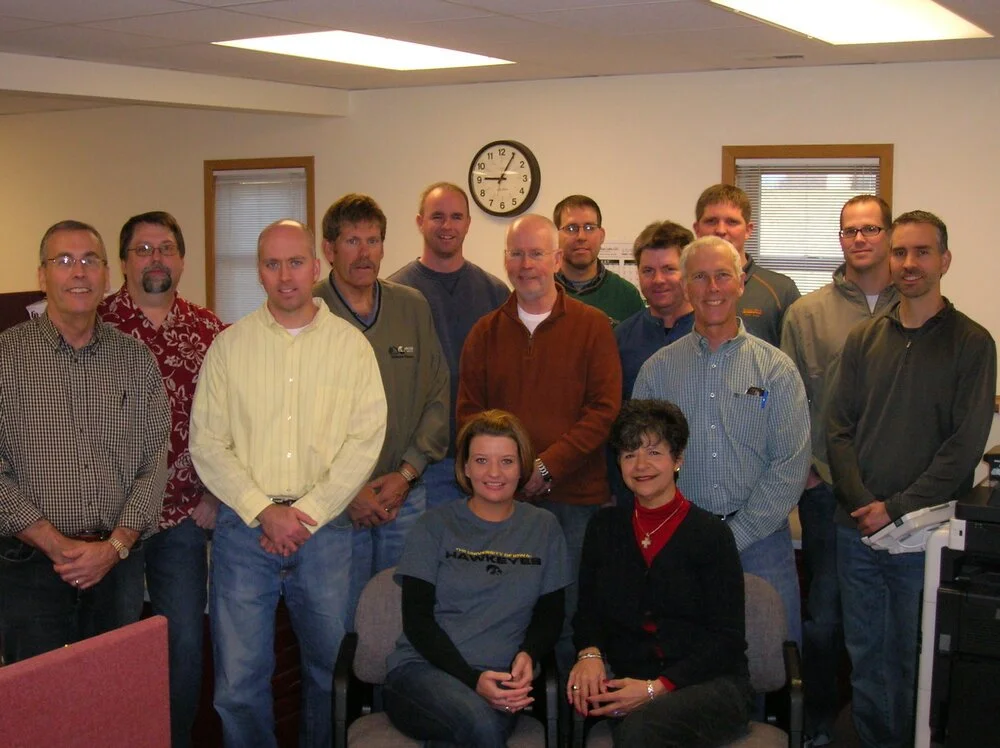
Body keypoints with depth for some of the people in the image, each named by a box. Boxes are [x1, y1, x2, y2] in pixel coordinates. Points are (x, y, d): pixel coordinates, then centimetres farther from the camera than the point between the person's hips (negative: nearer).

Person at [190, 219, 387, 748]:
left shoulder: (350, 344, 3)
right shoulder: (228, 346, 4)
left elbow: (366, 440, -3)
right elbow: (206, 442, 0)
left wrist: (307, 513, -10)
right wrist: (265, 511, -10)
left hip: (325, 524, 0)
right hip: (244, 525, 0)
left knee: (330, 665, 9)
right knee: (239, 676, 0)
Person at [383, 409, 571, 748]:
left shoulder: (543, 528, 14)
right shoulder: (435, 526, 7)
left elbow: (549, 615, 16)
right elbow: (417, 620, 0)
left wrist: (528, 655, -8)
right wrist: (473, 679, -14)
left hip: (501, 679, 2)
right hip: (422, 669, -1)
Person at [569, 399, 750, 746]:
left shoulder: (710, 533, -3)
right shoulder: (605, 527, 11)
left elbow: (726, 639, -6)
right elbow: (587, 610, 13)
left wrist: (657, 687, -17)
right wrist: (589, 653, -11)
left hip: (710, 683, -4)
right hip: (627, 678, 4)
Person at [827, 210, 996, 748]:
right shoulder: (864, 339, 8)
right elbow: (839, 429, 5)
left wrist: (896, 509, -13)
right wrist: (862, 502, -9)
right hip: (857, 528, 3)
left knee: (916, 661, 6)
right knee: (865, 655, 12)